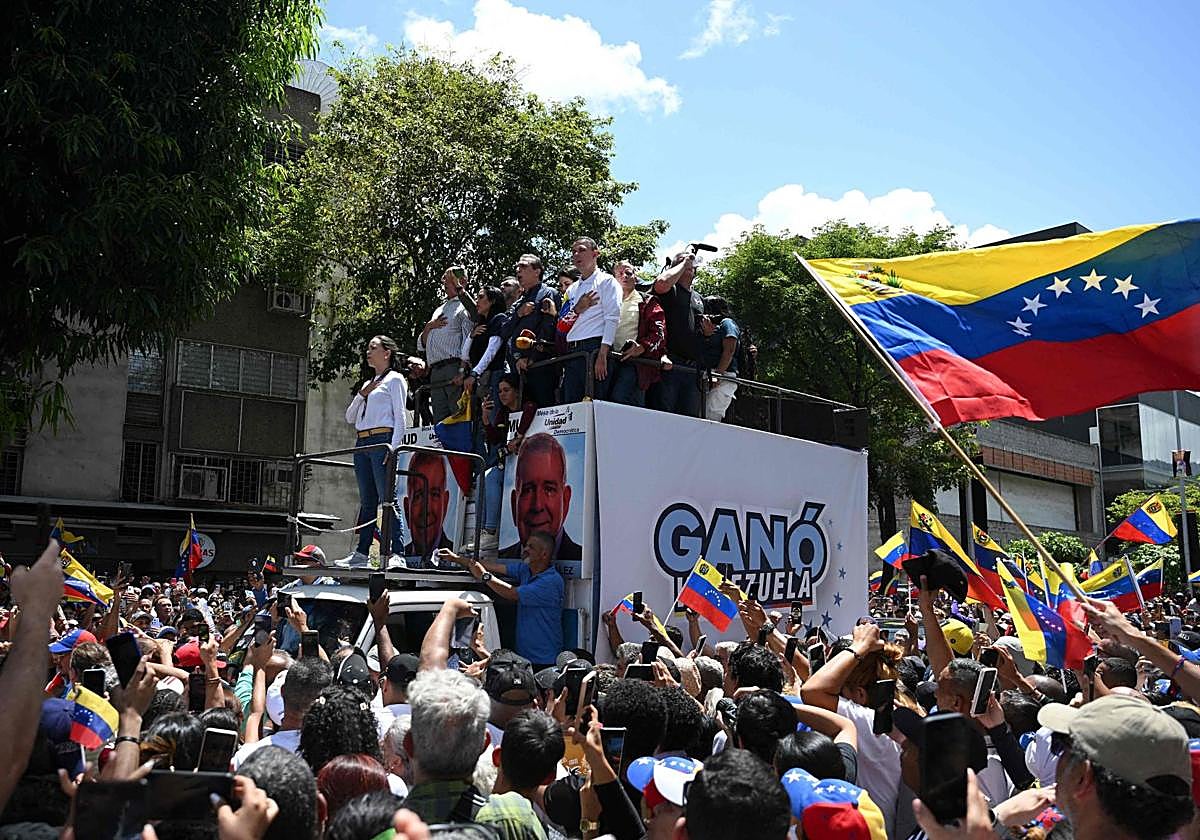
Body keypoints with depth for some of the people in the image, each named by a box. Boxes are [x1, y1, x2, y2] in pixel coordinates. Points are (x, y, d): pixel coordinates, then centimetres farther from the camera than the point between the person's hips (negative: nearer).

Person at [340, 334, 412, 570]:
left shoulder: (394, 379, 4)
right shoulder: (368, 383, 25)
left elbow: (399, 418, -6)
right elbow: (350, 418, 22)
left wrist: (393, 448, -16)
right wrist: (362, 394, 6)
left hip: (382, 441, -7)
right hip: (362, 444, 7)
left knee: (388, 499, -13)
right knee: (367, 501, 7)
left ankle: (397, 554, -18)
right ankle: (361, 553, 8)